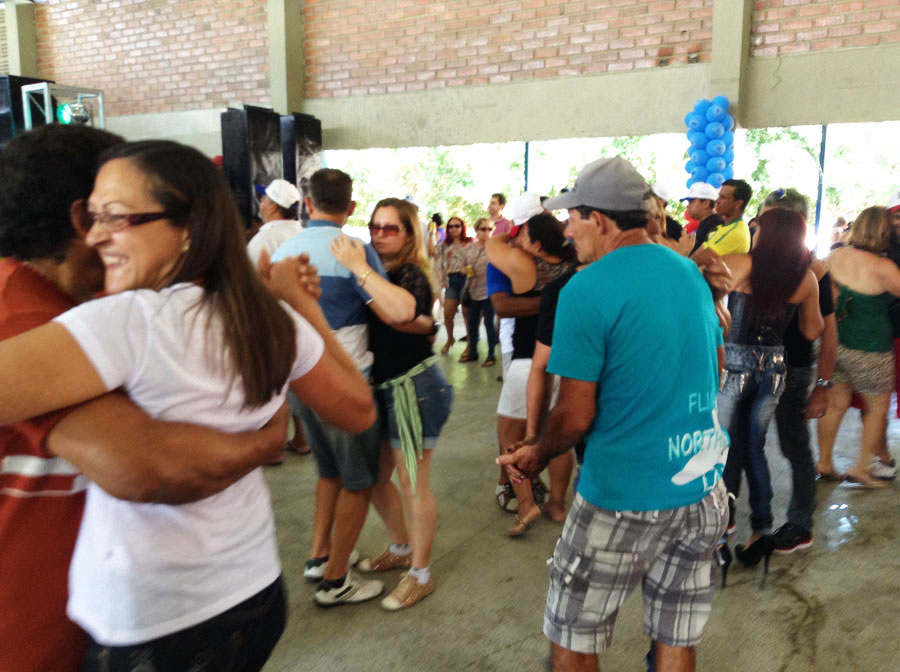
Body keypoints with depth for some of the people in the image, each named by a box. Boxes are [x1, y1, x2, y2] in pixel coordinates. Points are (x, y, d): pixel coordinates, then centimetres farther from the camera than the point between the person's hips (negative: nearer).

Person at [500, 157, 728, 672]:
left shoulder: (586, 291, -17)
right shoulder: (691, 273, 5)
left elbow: (576, 416, -15)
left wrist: (538, 457, 4)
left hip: (626, 495, -7)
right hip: (702, 488, 7)